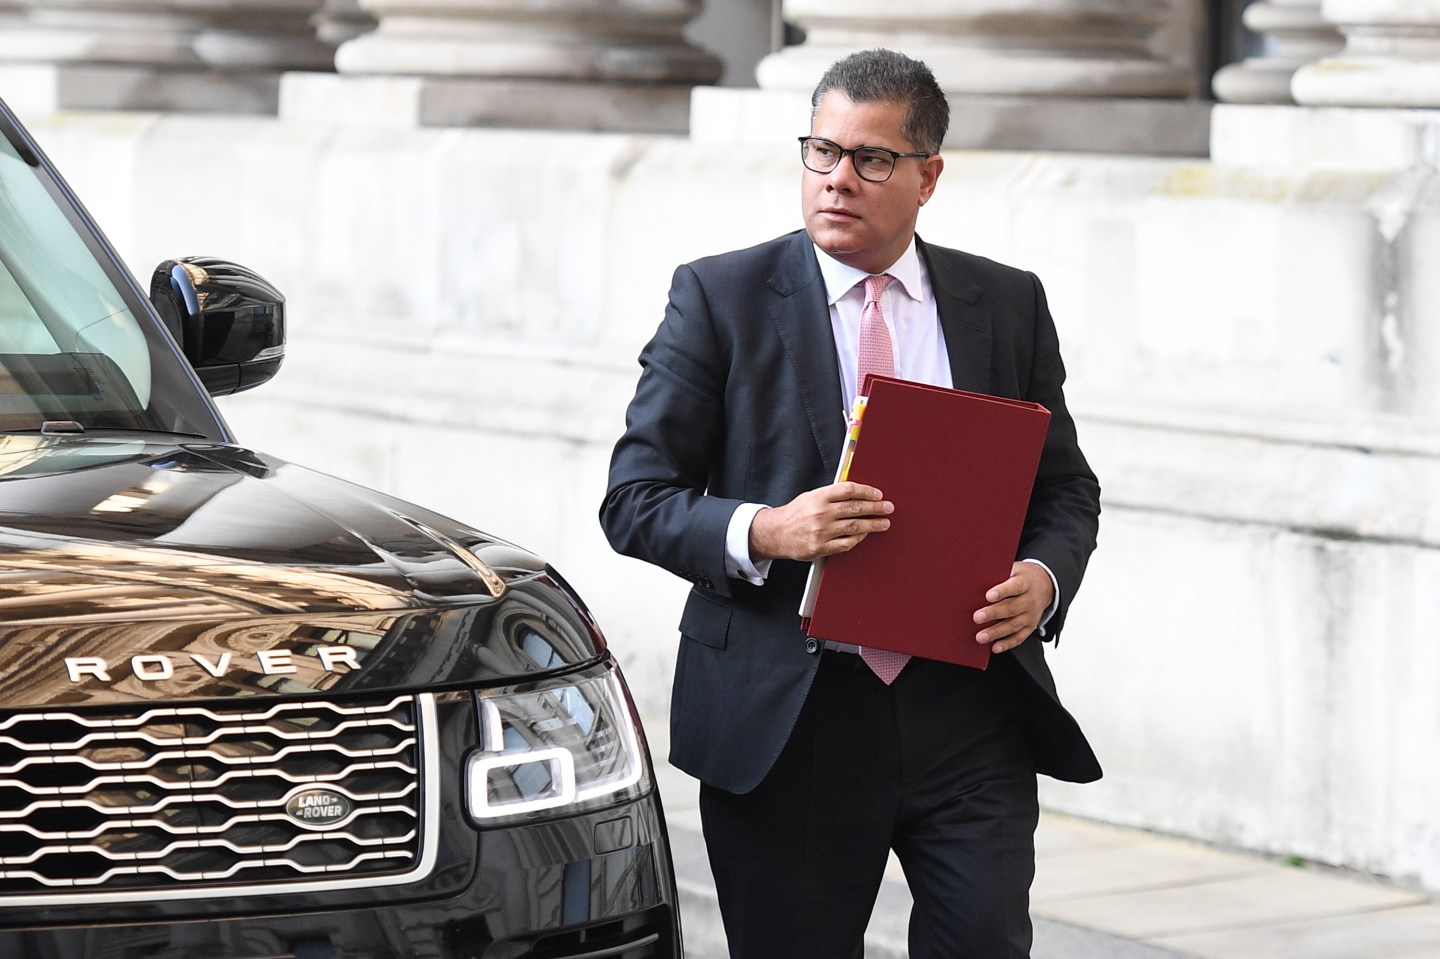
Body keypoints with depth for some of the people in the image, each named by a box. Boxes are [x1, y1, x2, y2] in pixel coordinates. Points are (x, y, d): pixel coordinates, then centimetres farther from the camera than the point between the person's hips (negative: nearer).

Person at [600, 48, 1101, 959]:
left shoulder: (1009, 304, 11)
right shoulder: (719, 297, 1)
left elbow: (1066, 487, 17)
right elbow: (635, 499, -1)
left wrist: (1043, 577, -6)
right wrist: (762, 532, -20)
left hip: (969, 711, 2)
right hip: (788, 719, -2)